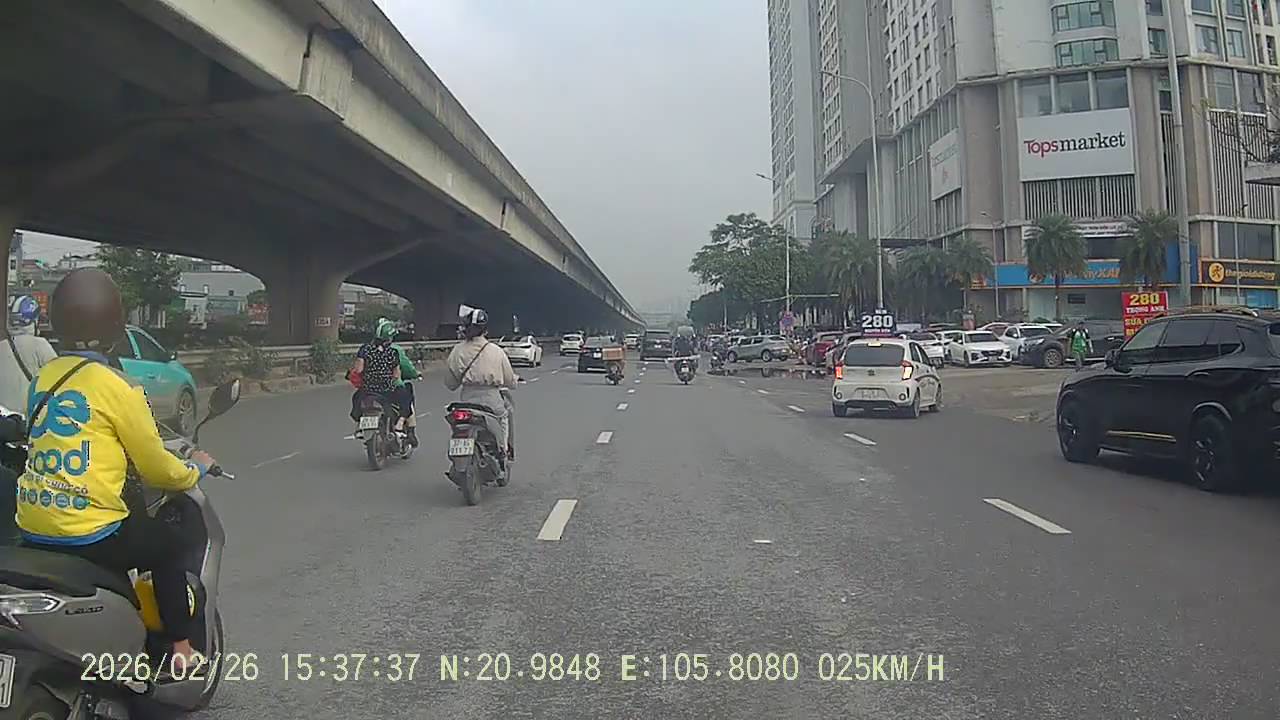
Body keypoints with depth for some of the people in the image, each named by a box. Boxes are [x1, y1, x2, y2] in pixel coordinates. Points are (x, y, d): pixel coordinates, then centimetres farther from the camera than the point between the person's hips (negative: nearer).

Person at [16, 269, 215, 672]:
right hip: (87, 535, -6)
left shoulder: (42, 379, 8)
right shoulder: (116, 386, -13)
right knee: (169, 545, 18)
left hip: (33, 533, 7)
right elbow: (157, 469, -7)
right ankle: (180, 649, 18)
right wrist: (195, 469, 13)